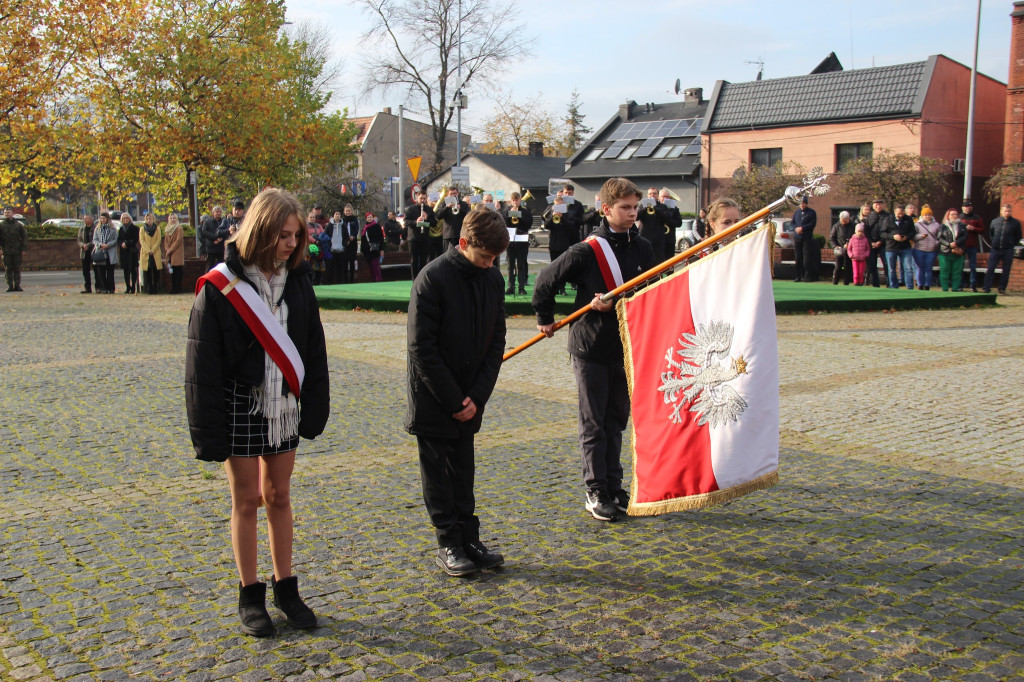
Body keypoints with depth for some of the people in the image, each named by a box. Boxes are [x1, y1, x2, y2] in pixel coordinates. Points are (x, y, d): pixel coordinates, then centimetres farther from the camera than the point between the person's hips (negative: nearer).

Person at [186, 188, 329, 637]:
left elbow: (313, 350, 7)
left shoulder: (297, 281, 1)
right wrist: (208, 429, -13)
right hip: (240, 409, -4)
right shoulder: (220, 287, -13)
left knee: (279, 497, 13)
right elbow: (203, 363, -11)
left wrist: (315, 408, 4)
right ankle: (250, 596, 20)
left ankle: (285, 587, 25)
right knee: (246, 500, 7)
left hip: (284, 406, 4)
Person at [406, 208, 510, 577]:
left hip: (470, 398, 5)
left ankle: (469, 540, 20)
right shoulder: (432, 278, -17)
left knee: (463, 471, 13)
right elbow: (422, 347, -17)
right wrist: (453, 400, -16)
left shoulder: (492, 278, 0)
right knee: (437, 474, 4)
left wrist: (477, 396, -7)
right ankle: (449, 545, 13)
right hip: (433, 398, -5)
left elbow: (496, 341, 3)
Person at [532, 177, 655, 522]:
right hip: (590, 347, -4)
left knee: (616, 420, 14)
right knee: (593, 424, 3)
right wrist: (545, 319, 8)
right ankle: (595, 491, 11)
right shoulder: (587, 251, -11)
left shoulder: (643, 249, 3)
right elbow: (546, 281, -2)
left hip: (625, 346, 5)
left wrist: (614, 304, -14)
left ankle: (613, 486, 24)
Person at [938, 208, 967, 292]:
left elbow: (965, 237, 2)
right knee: (944, 272, -2)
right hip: (945, 253, -2)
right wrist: (950, 245, -14)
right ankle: (945, 290, 3)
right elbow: (940, 238, -2)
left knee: (957, 273, 1)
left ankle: (955, 289, 6)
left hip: (958, 254, 2)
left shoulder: (962, 226, 12)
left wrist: (956, 243, -14)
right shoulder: (943, 226, 7)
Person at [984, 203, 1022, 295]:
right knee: (990, 269, -5)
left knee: (1006, 270, 4)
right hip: (995, 249, 1)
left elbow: (1018, 237, 9)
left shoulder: (1015, 223, -1)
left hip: (1008, 251, -1)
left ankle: (1002, 289, 12)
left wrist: (1011, 244, 5)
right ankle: (987, 288, -2)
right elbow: (990, 234, 18)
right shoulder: (995, 222, 3)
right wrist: (994, 242, 12)